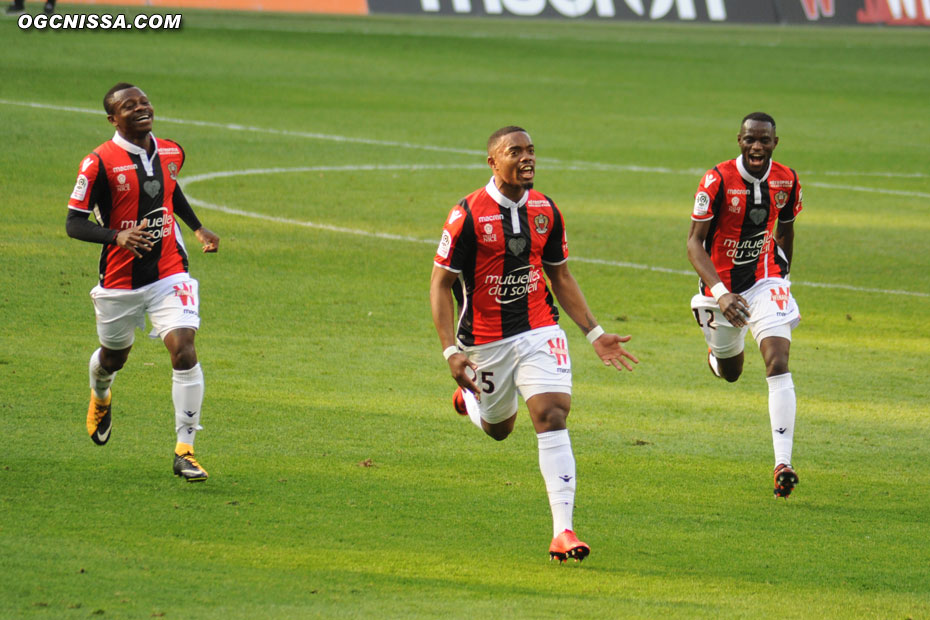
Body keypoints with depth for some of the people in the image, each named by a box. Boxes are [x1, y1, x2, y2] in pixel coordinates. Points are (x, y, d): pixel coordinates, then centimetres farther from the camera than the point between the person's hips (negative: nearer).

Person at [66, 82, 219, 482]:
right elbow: (74, 224, -13)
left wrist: (197, 228, 18)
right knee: (114, 356, 18)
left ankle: (185, 450, -10)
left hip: (169, 274, 2)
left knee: (184, 351, -17)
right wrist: (117, 236, -28)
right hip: (119, 280, -2)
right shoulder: (99, 163, -14)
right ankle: (99, 398, 57)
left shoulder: (170, 153, 3)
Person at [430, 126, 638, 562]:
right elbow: (440, 284, -10)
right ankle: (471, 397, 54)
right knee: (498, 428, 15)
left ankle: (563, 530, -18)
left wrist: (594, 333, 8)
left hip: (539, 330, 2)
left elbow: (560, 276, 13)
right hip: (484, 340, -2)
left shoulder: (545, 211, 1)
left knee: (552, 415, -16)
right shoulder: (468, 214, -13)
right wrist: (451, 351, -18)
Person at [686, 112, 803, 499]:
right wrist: (720, 293, -35)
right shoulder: (718, 181, -20)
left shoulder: (786, 182, -7)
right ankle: (717, 354, 59)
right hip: (721, 285, -1)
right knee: (730, 372, 17)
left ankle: (783, 464, -22)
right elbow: (694, 242, -22)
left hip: (765, 281, 1)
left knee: (778, 365, -18)